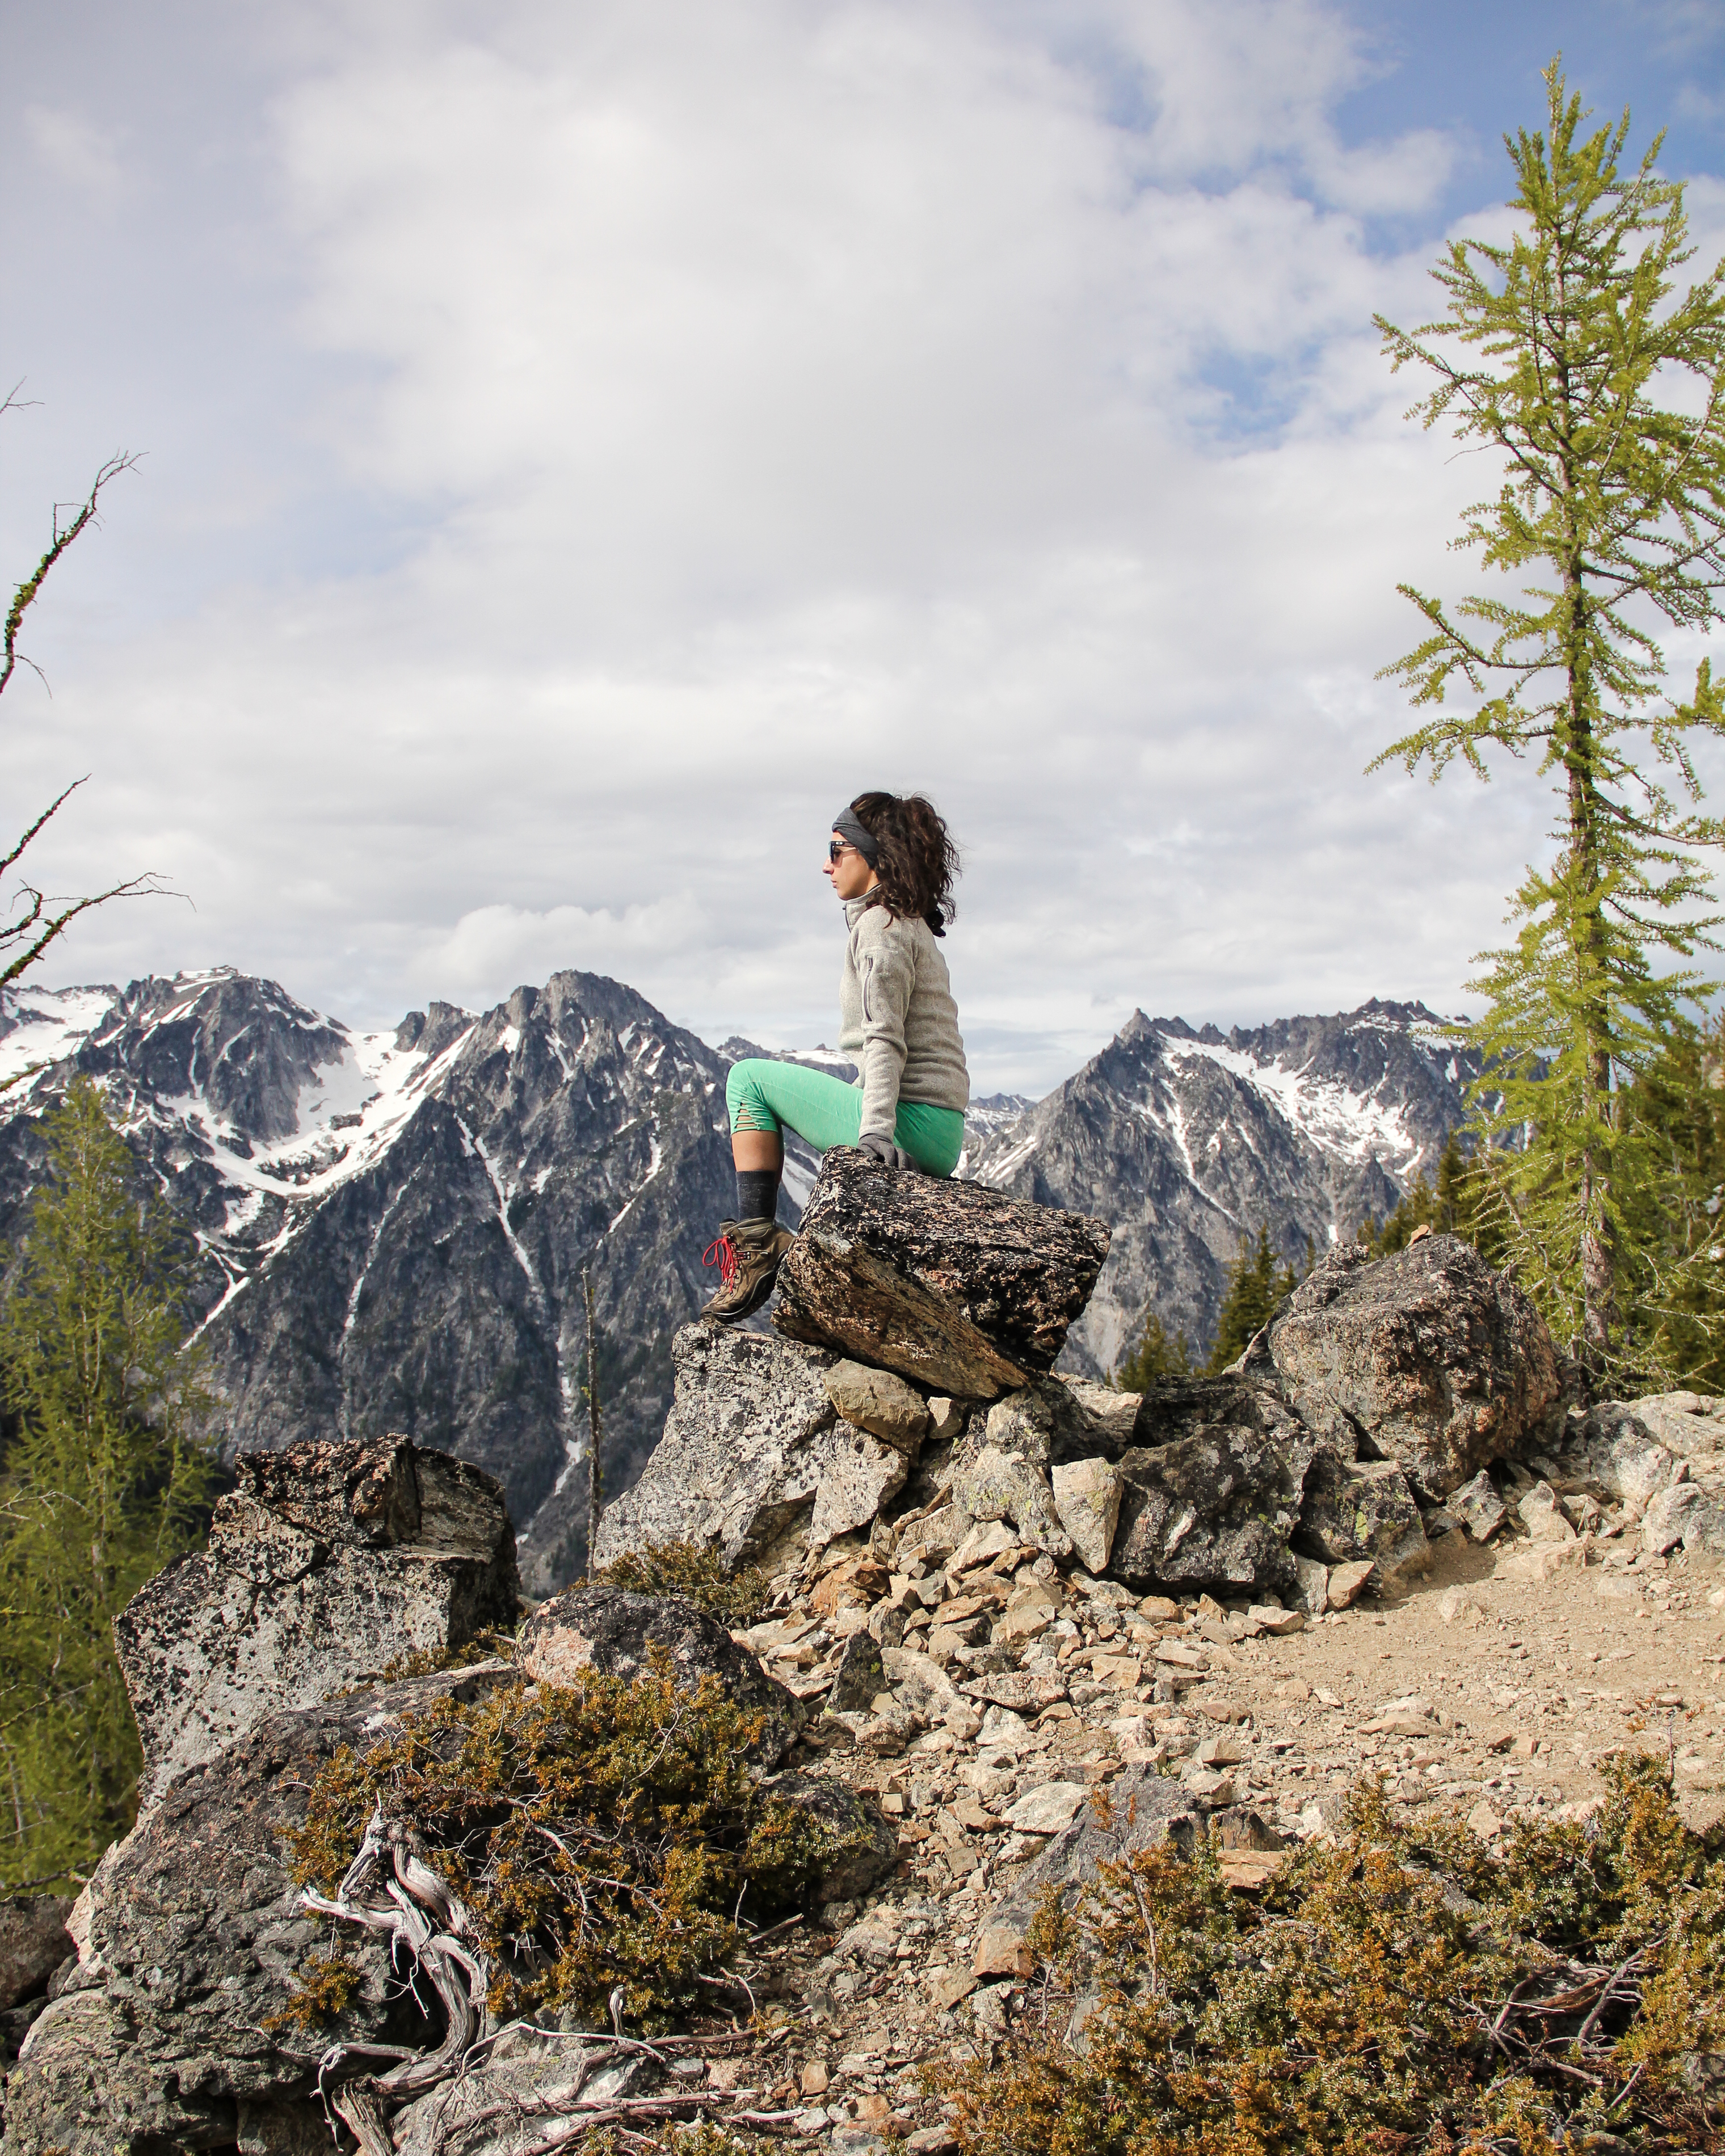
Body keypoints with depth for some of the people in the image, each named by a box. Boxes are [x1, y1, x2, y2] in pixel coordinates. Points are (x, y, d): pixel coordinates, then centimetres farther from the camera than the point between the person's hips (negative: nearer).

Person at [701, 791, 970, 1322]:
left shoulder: (881, 925, -8)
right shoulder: (912, 924, 21)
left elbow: (885, 1039, -19)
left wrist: (876, 1131, -27)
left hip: (911, 1121, -10)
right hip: (943, 1139, 10)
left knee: (749, 1078, -2)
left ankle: (756, 1239, -6)